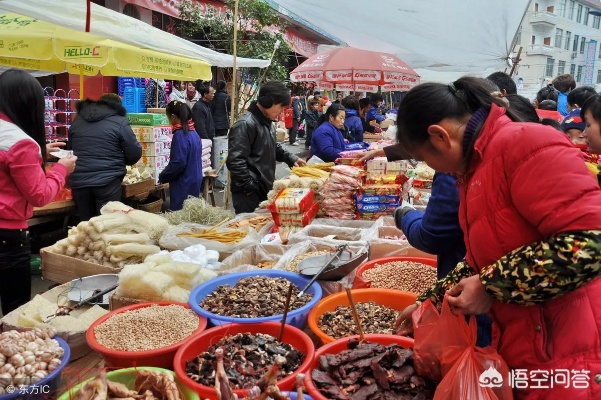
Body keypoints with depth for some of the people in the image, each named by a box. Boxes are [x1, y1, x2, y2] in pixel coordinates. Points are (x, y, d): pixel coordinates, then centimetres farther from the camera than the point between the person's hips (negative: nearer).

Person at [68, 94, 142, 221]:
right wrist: (119, 160, 17)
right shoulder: (119, 121, -3)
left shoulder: (78, 120, 14)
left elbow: (70, 148, 27)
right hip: (107, 181, -5)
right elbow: (135, 154, -4)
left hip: (78, 181, 5)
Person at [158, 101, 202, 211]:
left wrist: (162, 177, -7)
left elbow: (178, 163, -22)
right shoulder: (193, 133, 7)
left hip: (183, 184, -8)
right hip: (195, 180, 8)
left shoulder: (180, 135, -18)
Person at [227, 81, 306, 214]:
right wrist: (250, 187, -20)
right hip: (248, 194, -9)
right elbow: (235, 161, -25)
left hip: (265, 189, 9)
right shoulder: (245, 125, -20)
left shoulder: (268, 122, 12)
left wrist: (291, 158, 12)